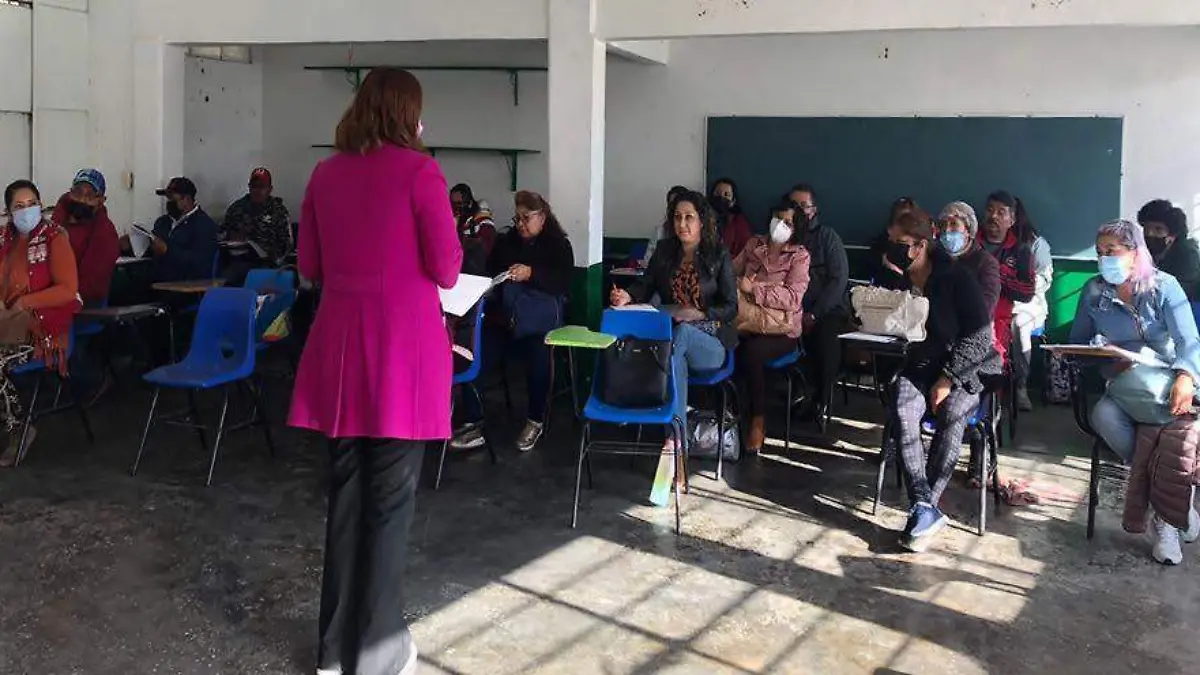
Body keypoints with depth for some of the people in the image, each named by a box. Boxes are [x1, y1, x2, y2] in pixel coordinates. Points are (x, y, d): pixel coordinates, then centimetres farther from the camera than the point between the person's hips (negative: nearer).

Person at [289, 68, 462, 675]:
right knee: (389, 499, 2)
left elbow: (310, 267, 14)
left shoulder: (325, 174, 9)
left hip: (340, 346, 5)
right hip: (402, 347, -5)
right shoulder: (418, 170, -7)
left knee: (345, 490, 13)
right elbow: (447, 270, -8)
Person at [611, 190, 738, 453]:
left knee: (680, 334, -36)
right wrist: (627, 296, -23)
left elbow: (730, 308, -4)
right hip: (670, 336, 2)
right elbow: (645, 286, 1)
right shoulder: (665, 249, 10)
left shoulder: (719, 255, -1)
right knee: (677, 357, -35)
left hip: (710, 343, -2)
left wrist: (698, 314, -21)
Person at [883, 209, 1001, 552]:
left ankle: (923, 508, -31)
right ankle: (925, 510, -36)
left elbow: (980, 335, -10)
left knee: (952, 414, -34)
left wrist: (948, 378, -17)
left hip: (963, 367, -3)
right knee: (903, 411, -29)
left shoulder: (957, 277, -7)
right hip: (916, 366, 3)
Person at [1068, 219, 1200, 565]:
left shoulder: (1163, 286, -3)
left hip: (1165, 382, -2)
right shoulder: (1093, 291, 5)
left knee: (1134, 384, -37)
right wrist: (1105, 361, -9)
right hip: (1119, 386, 2)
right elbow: (1077, 342, 12)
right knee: (1103, 416, -31)